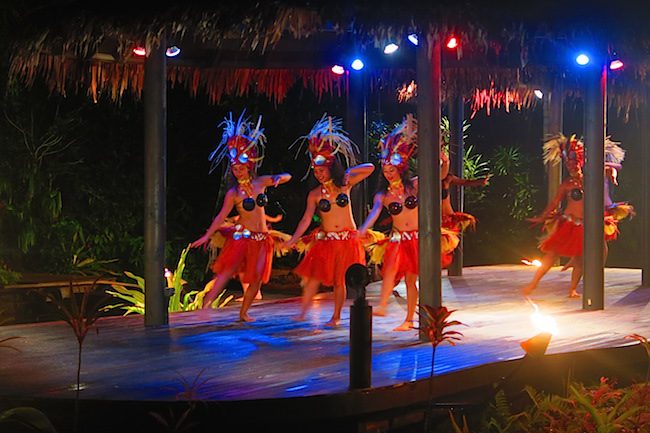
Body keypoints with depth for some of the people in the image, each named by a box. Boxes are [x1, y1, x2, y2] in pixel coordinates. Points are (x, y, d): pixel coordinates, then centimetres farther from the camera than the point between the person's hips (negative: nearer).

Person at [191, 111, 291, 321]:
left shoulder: (260, 182, 4)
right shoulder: (233, 193, -6)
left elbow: (287, 177, 10)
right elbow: (222, 216, -8)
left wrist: (278, 178, -13)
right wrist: (207, 235, -14)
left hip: (261, 238, 4)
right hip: (241, 236, -4)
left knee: (256, 279, 1)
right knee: (228, 269, -20)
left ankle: (244, 312, 14)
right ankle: (207, 303, -26)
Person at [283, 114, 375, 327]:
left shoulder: (345, 184, 1)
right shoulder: (314, 194, -1)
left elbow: (370, 168, 2)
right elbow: (306, 219, -3)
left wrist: (349, 172, -4)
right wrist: (293, 240, -11)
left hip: (347, 239, 0)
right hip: (325, 240, 0)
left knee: (339, 280, 3)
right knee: (313, 276, -9)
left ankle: (336, 316, 16)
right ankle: (302, 313, -3)